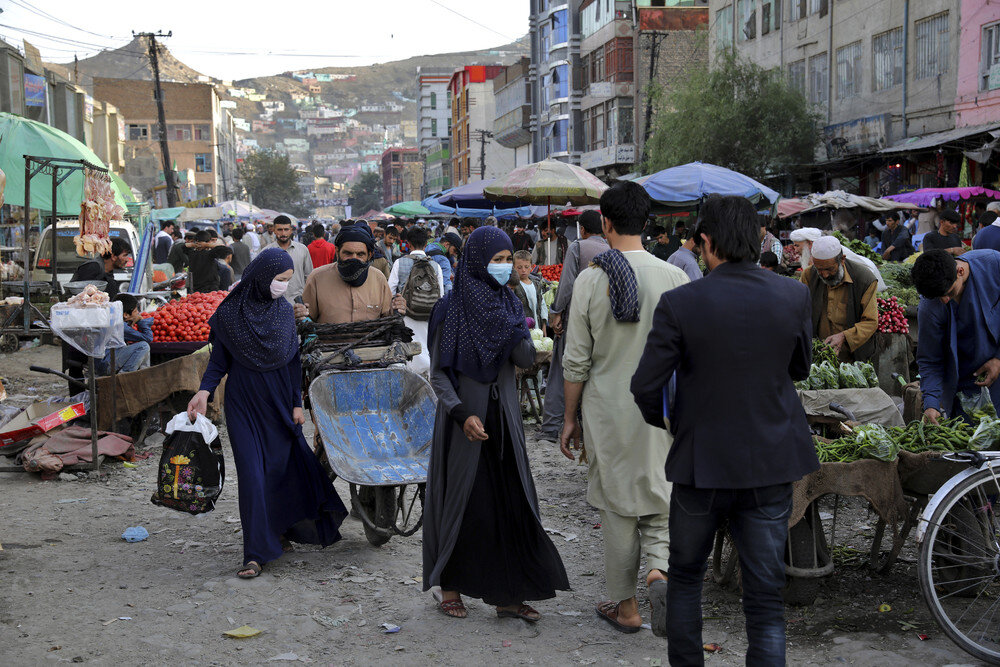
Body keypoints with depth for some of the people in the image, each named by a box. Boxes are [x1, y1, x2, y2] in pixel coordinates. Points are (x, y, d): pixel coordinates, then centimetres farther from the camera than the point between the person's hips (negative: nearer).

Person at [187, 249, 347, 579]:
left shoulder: (284, 311, 3)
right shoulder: (230, 313, -6)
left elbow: (294, 361, 7)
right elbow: (219, 360, -1)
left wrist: (297, 403, 5)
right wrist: (205, 390, -16)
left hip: (279, 402, 3)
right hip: (244, 403, -3)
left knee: (282, 468, 8)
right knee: (252, 474, -7)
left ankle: (281, 530, 31)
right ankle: (256, 552, -3)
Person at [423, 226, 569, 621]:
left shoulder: (509, 303, 8)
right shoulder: (452, 308, -7)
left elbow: (527, 360, -3)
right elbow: (438, 373, -6)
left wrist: (509, 322, -15)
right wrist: (463, 414, -17)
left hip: (504, 418, 5)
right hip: (464, 418, -5)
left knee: (511, 503, 3)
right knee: (462, 502, 2)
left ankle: (508, 594, 10)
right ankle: (450, 588, 17)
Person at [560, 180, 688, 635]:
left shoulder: (590, 280, -9)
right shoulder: (674, 278, -6)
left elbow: (576, 362, -5)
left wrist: (569, 418, 6)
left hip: (607, 408, -1)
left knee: (617, 505, 10)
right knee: (659, 496, 15)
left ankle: (625, 606, 20)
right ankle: (659, 568, -11)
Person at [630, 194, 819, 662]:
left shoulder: (680, 303, -14)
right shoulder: (794, 296, -7)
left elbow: (645, 385, -12)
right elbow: (800, 368, 9)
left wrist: (661, 419, 8)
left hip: (701, 461, -1)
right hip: (771, 463, 2)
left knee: (685, 576, 21)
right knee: (766, 596, 8)